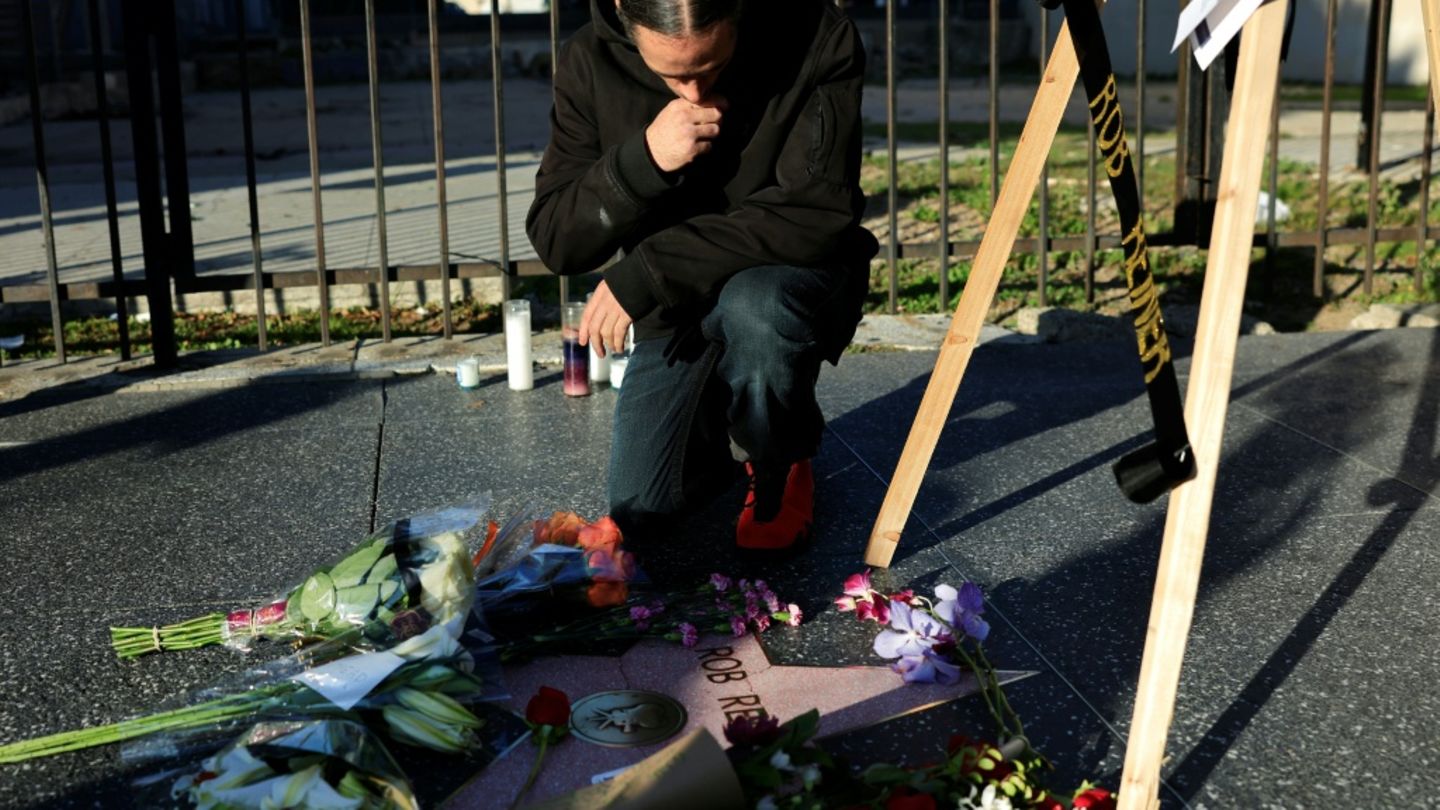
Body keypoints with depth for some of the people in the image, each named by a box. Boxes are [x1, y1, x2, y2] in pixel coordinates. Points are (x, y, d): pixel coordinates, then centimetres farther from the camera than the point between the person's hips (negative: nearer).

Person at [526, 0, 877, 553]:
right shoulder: (590, 61, -13)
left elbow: (818, 213, -28)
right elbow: (555, 243, -12)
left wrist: (644, 273, -30)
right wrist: (642, 160, -31)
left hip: (796, 278, -3)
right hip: (677, 309, 3)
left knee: (752, 306, -38)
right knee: (640, 512, -2)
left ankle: (783, 465, -6)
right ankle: (722, 418, 30)